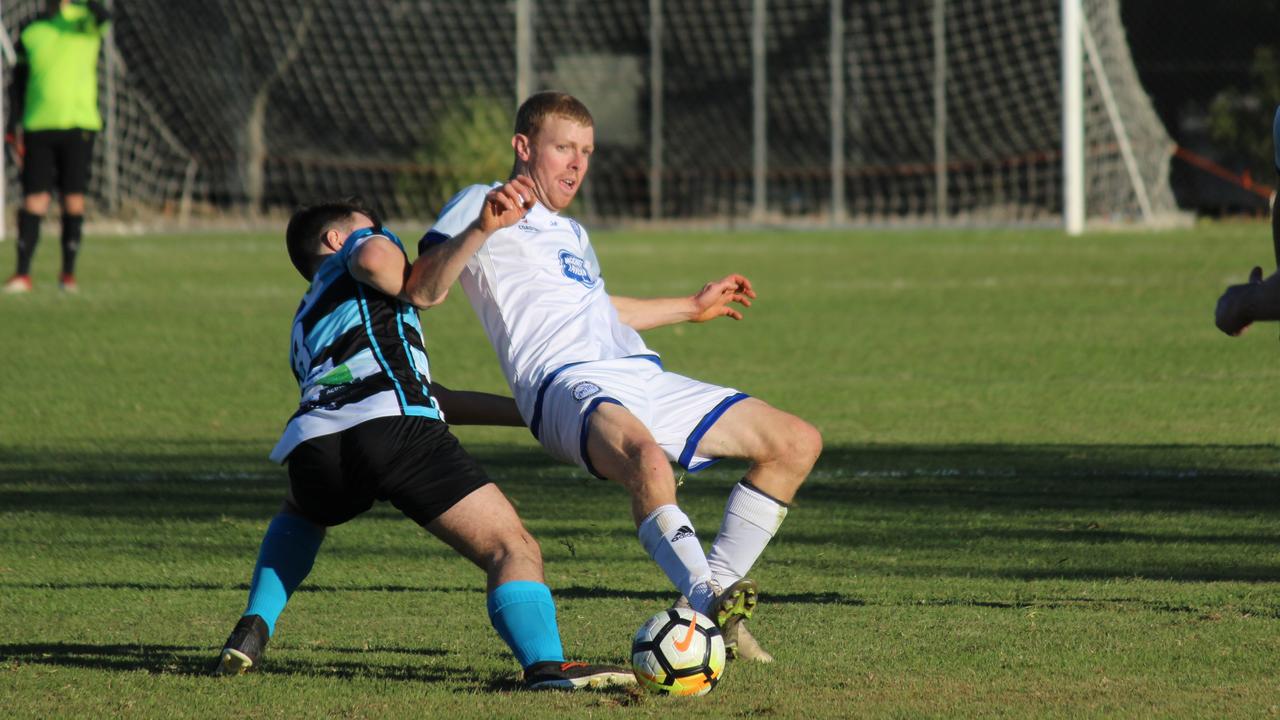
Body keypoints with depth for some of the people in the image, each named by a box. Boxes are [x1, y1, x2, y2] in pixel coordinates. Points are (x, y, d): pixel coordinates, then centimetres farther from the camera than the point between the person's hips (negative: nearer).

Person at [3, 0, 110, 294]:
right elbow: (18, 81, 15)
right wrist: (14, 126, 8)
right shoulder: (31, 34, 11)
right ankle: (22, 274, -3)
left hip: (78, 125, -1)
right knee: (34, 198, -4)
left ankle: (68, 274, 10)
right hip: (37, 125, 1)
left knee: (73, 199, 0)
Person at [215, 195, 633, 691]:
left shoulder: (306, 324, 42)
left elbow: (430, 396, 39)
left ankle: (253, 629, 22)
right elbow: (373, 257, -1)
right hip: (395, 425, -6)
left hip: (311, 440, 6)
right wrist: (413, 292, 20)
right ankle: (546, 664, -31)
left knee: (299, 515, 41)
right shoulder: (356, 248, 29)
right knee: (513, 550, -6)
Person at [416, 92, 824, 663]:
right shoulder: (478, 204, 8)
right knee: (648, 460, -42)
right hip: (568, 383, -9)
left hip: (642, 379, 9)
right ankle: (708, 599, -52)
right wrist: (480, 230, -24)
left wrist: (692, 307, 56)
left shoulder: (571, 233, 32)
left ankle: (714, 605, 2)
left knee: (798, 443, 2)